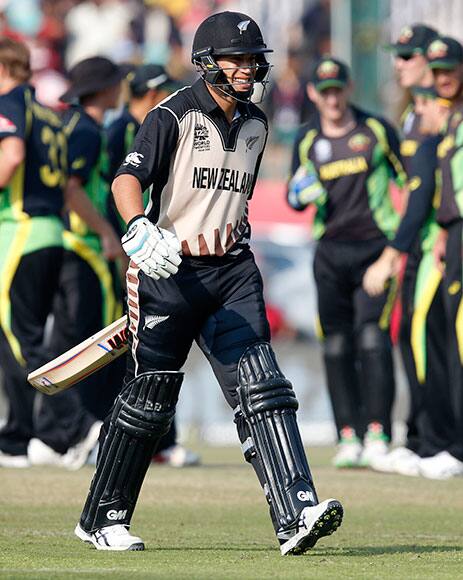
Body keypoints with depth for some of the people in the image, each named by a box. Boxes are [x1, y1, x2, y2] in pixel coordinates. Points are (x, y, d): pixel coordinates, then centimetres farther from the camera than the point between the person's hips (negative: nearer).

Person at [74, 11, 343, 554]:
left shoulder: (255, 125, 13)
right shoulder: (175, 116, -8)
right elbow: (126, 180, -21)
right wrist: (141, 229, -39)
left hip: (231, 271, 5)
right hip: (167, 267, -5)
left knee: (261, 387, -11)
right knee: (149, 397, 1)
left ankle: (295, 515, -22)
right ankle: (102, 519, 18)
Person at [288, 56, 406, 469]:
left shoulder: (376, 130, 2)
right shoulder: (307, 141, 9)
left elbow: (409, 179, 8)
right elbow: (294, 199, 11)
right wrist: (301, 193, -14)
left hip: (375, 246, -3)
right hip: (330, 253, 3)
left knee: (372, 337, -14)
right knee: (337, 344, 1)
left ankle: (378, 433, -13)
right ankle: (348, 435, 6)